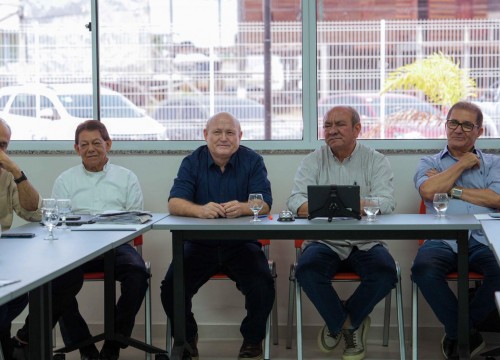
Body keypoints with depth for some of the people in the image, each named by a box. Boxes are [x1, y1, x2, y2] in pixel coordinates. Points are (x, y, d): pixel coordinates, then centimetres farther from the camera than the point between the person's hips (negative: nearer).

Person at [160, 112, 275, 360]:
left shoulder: (252, 161, 2)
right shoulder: (192, 162, 4)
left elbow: (265, 204, -9)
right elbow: (174, 204, -10)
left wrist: (242, 208, -33)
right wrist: (200, 210, -32)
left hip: (242, 244, -1)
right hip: (200, 244, 1)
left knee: (263, 288, -25)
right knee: (171, 287, -20)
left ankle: (253, 340, 5)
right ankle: (186, 338, 10)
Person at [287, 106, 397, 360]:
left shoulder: (376, 161, 4)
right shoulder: (313, 161, 7)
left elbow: (386, 202, -12)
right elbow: (295, 200, -7)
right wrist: (309, 208, -32)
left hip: (365, 242, 0)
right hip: (324, 242, 0)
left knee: (386, 272, -29)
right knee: (306, 270, -30)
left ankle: (338, 323, -3)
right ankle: (351, 325, -5)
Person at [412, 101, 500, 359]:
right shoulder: (429, 163, 23)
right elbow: (428, 190, -1)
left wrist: (451, 189, 1)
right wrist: (462, 164, 7)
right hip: (441, 240, 0)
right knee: (423, 268, -36)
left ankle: (456, 332, -12)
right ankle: (468, 335, -16)